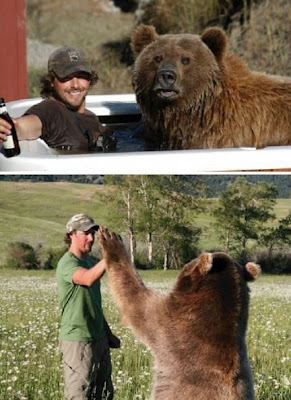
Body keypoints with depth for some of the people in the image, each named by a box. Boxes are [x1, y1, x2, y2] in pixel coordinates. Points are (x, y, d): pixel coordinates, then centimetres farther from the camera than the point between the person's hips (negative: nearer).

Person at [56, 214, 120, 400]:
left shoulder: (90, 261, 14)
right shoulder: (67, 263, -14)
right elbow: (88, 279, -37)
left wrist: (108, 334, 20)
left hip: (99, 338, 9)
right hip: (77, 341, -9)